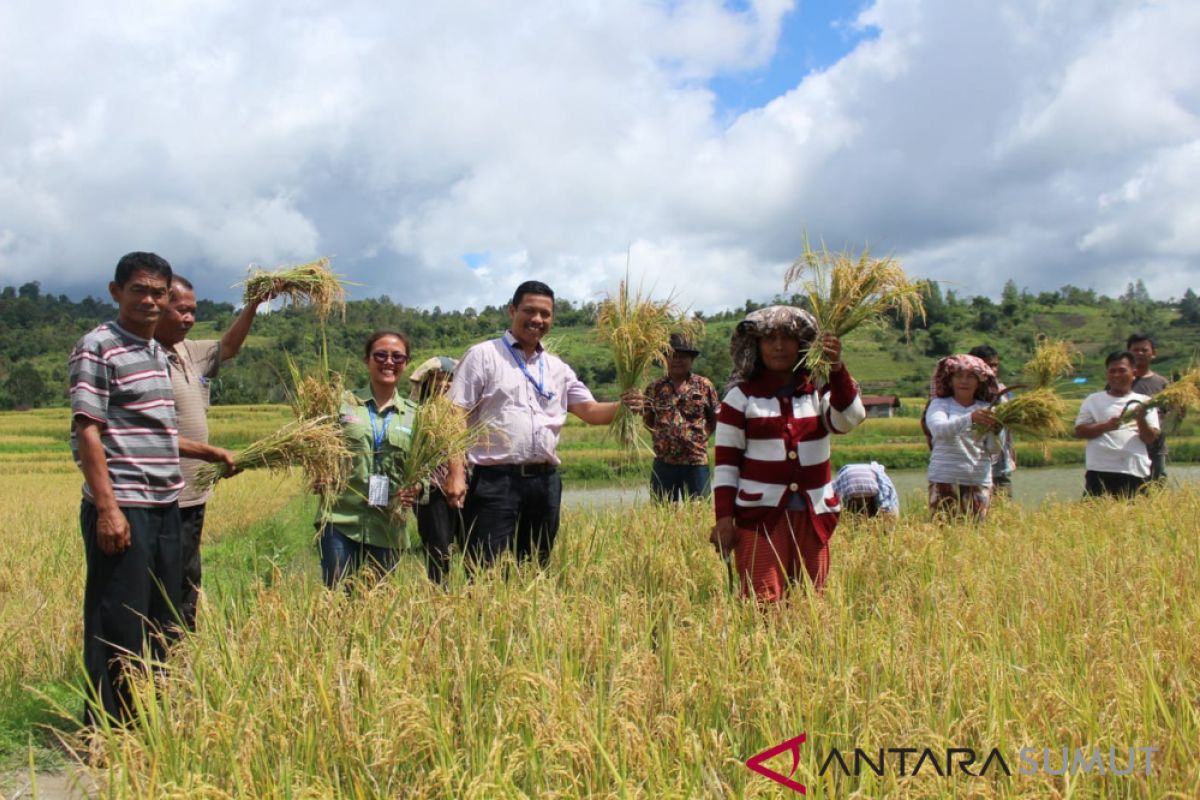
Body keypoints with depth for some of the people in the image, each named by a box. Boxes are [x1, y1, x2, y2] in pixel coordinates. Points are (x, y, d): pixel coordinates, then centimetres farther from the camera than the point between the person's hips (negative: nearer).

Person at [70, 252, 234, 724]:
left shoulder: (158, 353, 16)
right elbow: (88, 431, -13)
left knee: (164, 623, 13)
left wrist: (210, 453, 24)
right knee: (119, 628, -1)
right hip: (122, 509, -8)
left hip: (165, 507, 8)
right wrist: (107, 507, -19)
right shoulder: (98, 347, -7)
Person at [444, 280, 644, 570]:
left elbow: (590, 411, 9)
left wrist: (623, 407, -13)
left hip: (545, 482, 6)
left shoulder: (558, 368, 15)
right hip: (495, 480, -5)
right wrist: (456, 474, -16)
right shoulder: (483, 356, 0)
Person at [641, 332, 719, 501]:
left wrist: (700, 437, 0)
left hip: (696, 462, -1)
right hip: (663, 462, 2)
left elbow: (715, 419, 10)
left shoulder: (704, 386, 2)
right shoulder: (654, 389, 5)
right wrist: (663, 438, 4)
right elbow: (647, 420, 15)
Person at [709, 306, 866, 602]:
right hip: (760, 514, -3)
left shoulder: (820, 391, 12)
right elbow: (725, 463, 1)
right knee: (763, 603, -12)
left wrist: (837, 370, -21)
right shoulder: (741, 397, 3)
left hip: (813, 516, 3)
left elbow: (849, 419, -9)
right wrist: (724, 519, -7)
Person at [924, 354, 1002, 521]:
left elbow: (993, 449, 6)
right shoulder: (940, 404, 3)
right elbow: (939, 430, -19)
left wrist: (995, 432, -16)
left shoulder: (986, 409, 11)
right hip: (945, 480, -3)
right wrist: (970, 419, -34)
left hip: (979, 482, 3)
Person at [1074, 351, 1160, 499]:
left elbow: (1150, 438, 5)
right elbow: (1080, 431, 3)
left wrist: (1141, 420, -15)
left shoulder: (1144, 402, 12)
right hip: (1100, 471, -1)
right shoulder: (1093, 400, 11)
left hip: (1136, 471, 1)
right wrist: (1106, 426, -13)